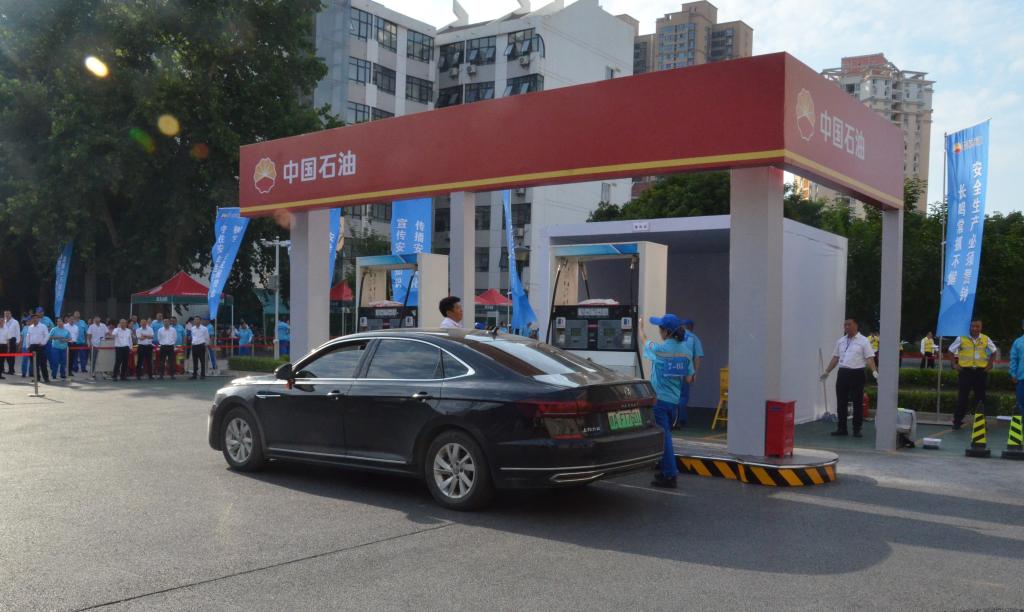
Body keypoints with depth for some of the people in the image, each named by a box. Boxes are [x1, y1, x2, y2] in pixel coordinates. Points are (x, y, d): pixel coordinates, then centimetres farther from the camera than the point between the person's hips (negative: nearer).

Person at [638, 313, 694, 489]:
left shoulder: (659, 349, -15)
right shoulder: (686, 351, 1)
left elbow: (643, 341, 8)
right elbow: (688, 379, 4)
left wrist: (640, 326, 26)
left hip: (659, 400, -6)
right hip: (674, 400, 6)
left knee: (663, 437, -3)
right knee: (665, 435, 19)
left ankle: (670, 475, -2)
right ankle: (665, 470, 28)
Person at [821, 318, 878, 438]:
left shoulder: (863, 341, -2)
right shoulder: (840, 341, 13)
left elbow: (870, 358, -8)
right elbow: (835, 358, 17)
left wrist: (874, 371, -22)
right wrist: (827, 372, 14)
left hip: (857, 374, -5)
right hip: (843, 373, 5)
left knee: (857, 403, 1)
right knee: (841, 402, 7)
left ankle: (856, 429, 9)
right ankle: (842, 429, 15)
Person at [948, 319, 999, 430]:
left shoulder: (986, 339, 5)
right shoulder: (961, 338, -2)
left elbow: (994, 351, 18)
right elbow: (951, 350, 6)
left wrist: (989, 364, 8)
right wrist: (954, 364, -1)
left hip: (981, 372, 2)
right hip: (965, 371, -2)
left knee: (980, 397, 8)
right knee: (962, 397, -1)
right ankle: (957, 421, 4)